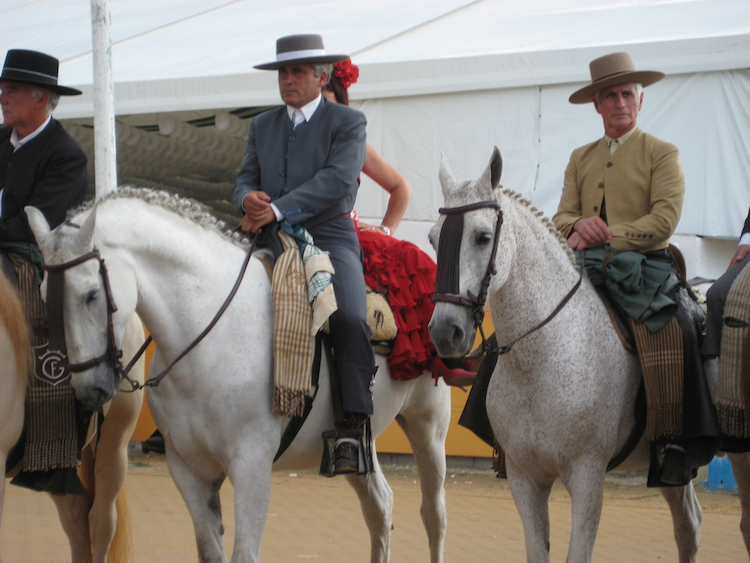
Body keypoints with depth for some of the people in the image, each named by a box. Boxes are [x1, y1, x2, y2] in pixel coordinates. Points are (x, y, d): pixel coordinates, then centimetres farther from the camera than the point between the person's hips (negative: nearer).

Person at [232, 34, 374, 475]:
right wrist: (249, 198, -13)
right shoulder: (263, 126, 20)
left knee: (350, 318, -29)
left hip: (330, 238, -5)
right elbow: (246, 178, 14)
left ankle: (353, 425, -25)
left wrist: (277, 210, -22)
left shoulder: (348, 122, 2)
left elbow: (336, 180, -12)